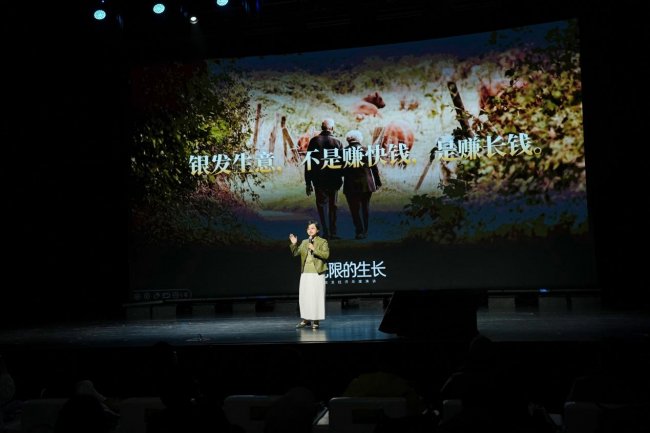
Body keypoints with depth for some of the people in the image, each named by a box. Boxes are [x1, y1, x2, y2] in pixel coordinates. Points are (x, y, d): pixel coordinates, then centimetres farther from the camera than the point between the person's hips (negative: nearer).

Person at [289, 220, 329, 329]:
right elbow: (295, 253, 14)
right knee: (303, 297, 7)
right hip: (305, 273, 5)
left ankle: (315, 320, 0)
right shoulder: (304, 242, 15)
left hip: (317, 273, -5)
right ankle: (306, 319, 16)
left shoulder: (323, 242, 0)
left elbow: (326, 255, -12)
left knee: (316, 297, -5)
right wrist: (294, 244, -1)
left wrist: (314, 249, -20)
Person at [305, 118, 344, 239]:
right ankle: (333, 232, 11)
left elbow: (308, 162, -3)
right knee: (332, 205, 12)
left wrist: (308, 182, 0)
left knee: (322, 205, 4)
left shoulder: (314, 141, -1)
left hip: (319, 179, -1)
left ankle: (326, 232, -7)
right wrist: (341, 178, 10)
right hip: (334, 179, 1)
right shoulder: (337, 142, 0)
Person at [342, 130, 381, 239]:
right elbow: (374, 167, 4)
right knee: (365, 208, 17)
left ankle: (359, 231, -7)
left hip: (351, 186, -3)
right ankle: (365, 230, 22)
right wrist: (377, 181, 12)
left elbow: (341, 170, -5)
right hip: (367, 184, 3)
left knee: (355, 210, 3)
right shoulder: (366, 150, 0)